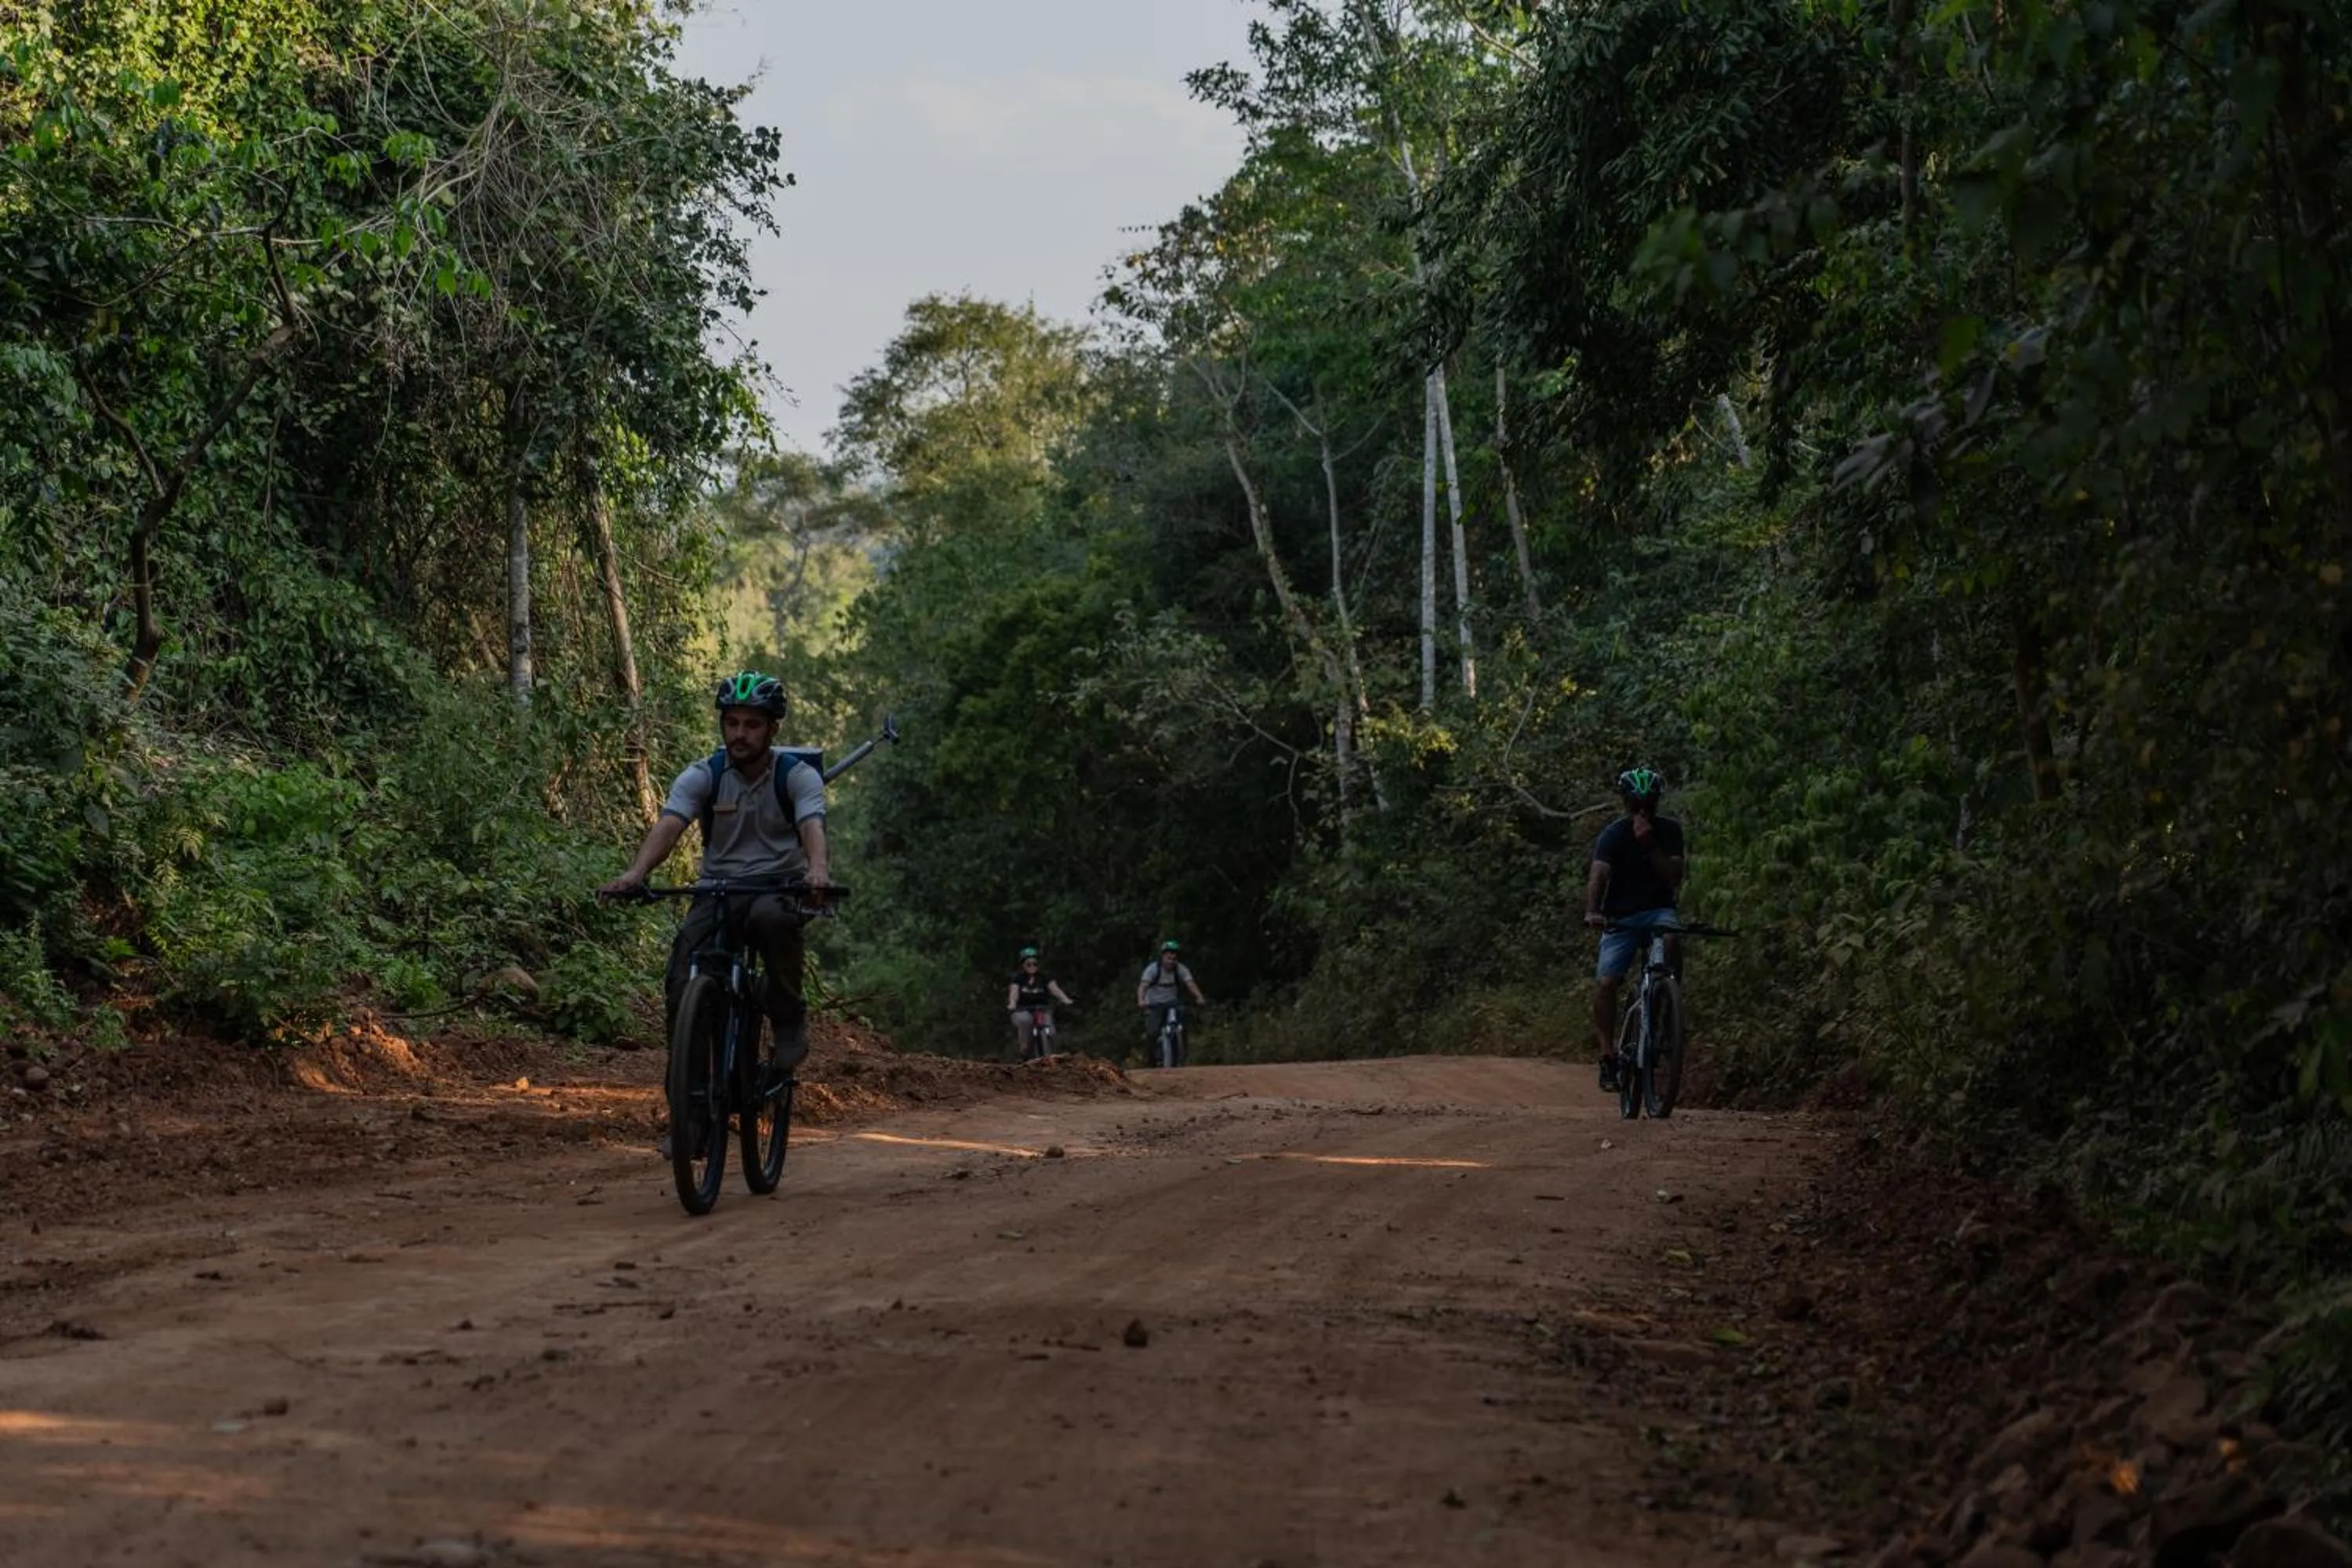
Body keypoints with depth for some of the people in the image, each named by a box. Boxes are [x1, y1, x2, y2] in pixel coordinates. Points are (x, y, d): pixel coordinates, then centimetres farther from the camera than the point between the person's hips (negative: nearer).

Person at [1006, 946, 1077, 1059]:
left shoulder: (1044, 977, 2)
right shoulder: (1018, 978, 0)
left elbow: (1055, 989, -14)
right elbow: (1014, 991, -18)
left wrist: (1066, 1000, -32)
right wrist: (1012, 1005, -40)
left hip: (1042, 1010, 1)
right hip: (1023, 1011, -1)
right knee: (1025, 1020, -36)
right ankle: (1024, 1051, -23)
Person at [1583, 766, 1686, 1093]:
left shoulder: (1669, 831, -2)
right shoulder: (1612, 835, -10)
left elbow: (1674, 877, -11)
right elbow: (1598, 874, -26)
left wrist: (1649, 844, -22)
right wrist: (1592, 911, -44)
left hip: (1658, 910, 1)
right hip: (1620, 917, -1)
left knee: (1672, 942, -34)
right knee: (1606, 981, -17)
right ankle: (1608, 1056, -10)